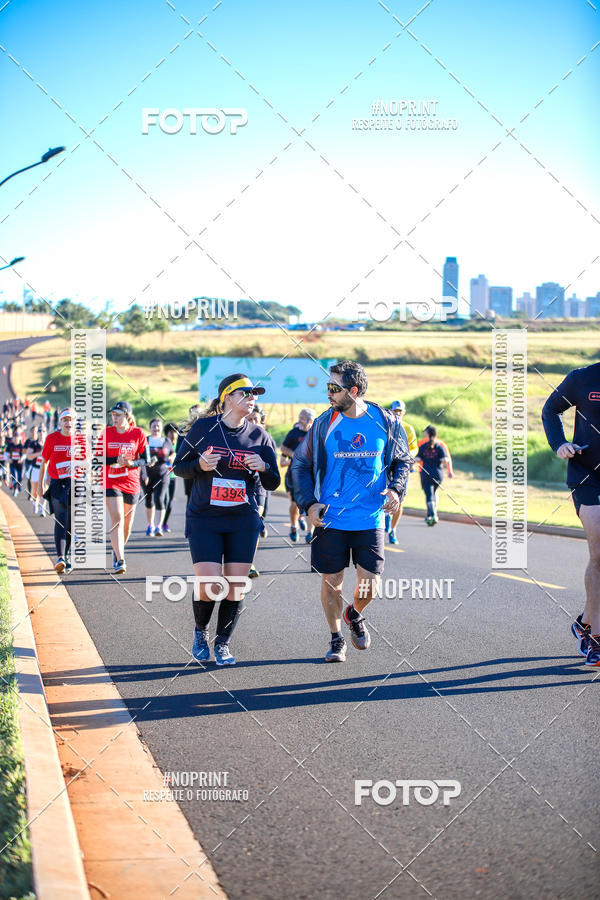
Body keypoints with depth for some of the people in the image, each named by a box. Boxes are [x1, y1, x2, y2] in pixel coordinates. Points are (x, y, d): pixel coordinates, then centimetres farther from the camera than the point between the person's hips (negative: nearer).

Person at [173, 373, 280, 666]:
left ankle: (223, 642, 19)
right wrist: (200, 465, -17)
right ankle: (200, 631, 20)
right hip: (204, 519, -2)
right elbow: (178, 466, 3)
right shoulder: (203, 427, -3)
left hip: (244, 521, 3)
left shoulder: (260, 436, 4)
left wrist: (263, 468, -13)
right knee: (208, 585, -10)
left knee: (234, 586, 0)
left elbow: (273, 484, 8)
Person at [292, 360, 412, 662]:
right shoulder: (324, 424, -2)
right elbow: (300, 465, 7)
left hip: (370, 520, 0)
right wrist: (308, 503, -6)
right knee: (331, 581, 4)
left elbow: (402, 461, 13)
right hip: (330, 520, 0)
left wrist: (396, 489, -6)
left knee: (370, 585, -1)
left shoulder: (385, 422, -1)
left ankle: (355, 615, 33)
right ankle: (336, 639, 24)